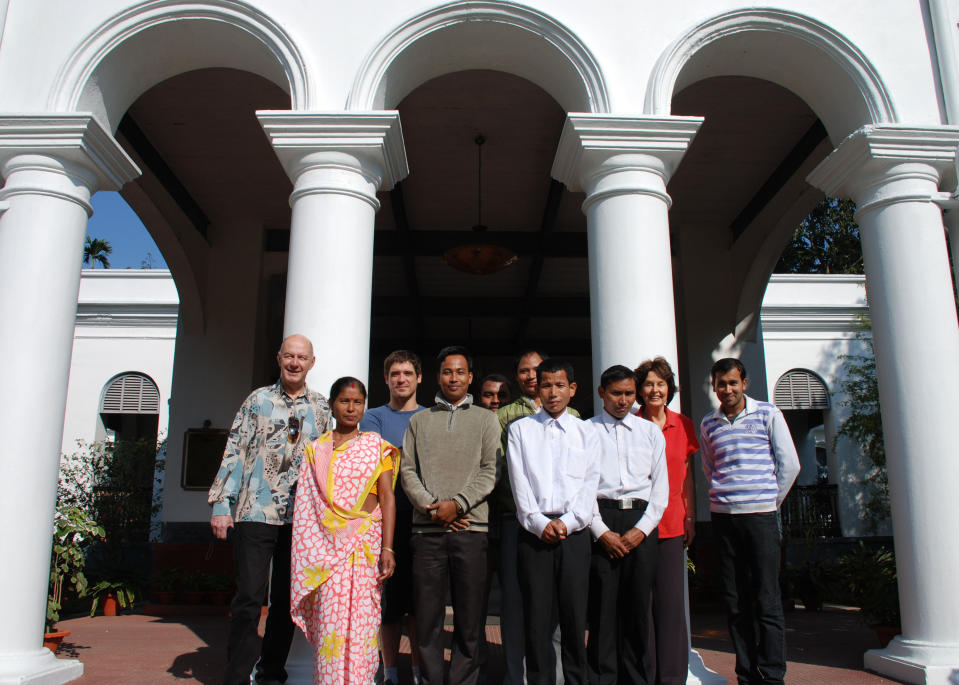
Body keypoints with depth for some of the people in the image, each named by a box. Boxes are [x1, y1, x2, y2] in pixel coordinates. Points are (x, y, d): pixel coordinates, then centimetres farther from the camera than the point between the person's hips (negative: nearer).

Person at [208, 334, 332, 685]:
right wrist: (221, 504, -4)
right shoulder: (258, 400, 5)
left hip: (301, 516, 3)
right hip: (255, 511, -2)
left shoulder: (322, 408, 11)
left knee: (287, 599, 9)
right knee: (249, 597, -5)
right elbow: (235, 452, 3)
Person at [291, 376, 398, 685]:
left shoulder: (376, 447, 7)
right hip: (327, 543, 1)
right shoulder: (317, 450, 11)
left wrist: (387, 548, -9)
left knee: (361, 622, -2)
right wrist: (309, 555, 6)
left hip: (366, 543, -1)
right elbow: (307, 504, 13)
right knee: (330, 621, -3)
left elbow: (387, 498, 1)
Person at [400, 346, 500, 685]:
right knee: (427, 616, 4)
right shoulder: (419, 421, 15)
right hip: (427, 530, 1)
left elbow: (489, 471, 2)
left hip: (471, 528, -1)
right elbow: (408, 470, 8)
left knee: (470, 617, 2)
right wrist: (432, 508, -6)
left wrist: (457, 504, -10)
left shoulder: (485, 419, 12)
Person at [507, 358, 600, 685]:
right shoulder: (520, 429, 10)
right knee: (537, 618, 1)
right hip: (534, 531, 0)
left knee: (574, 616, 2)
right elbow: (519, 482, 2)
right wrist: (539, 522, -8)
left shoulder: (586, 432, 12)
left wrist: (567, 522, -8)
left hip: (574, 532, 1)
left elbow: (590, 483, 4)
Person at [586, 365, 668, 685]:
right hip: (601, 520, -2)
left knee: (638, 605, 5)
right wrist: (602, 531, -7)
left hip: (642, 522, 2)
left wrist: (641, 529, -2)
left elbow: (660, 486, 10)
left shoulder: (650, 431, 13)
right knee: (602, 606, -1)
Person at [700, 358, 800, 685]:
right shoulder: (708, 424, 10)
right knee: (735, 601, 7)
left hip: (760, 514, -3)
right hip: (723, 516, 3)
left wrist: (771, 501, 7)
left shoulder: (767, 414, 2)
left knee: (767, 601, -2)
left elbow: (789, 464, 3)